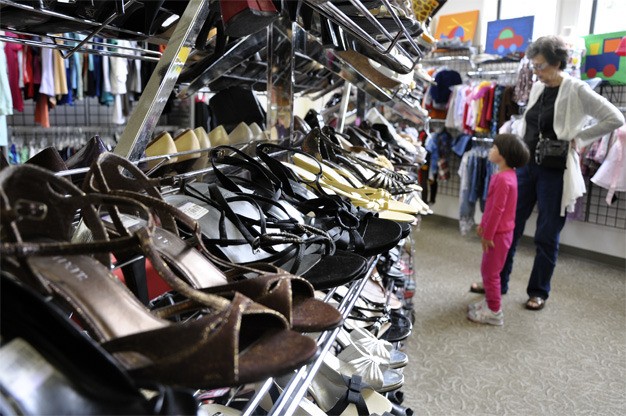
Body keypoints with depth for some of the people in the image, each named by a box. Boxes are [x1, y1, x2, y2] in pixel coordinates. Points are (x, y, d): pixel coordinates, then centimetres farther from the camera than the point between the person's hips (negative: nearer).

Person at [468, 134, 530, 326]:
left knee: (490, 272, 1)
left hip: (498, 233, -10)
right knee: (488, 270, 20)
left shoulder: (503, 178, -24)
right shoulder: (507, 175, 8)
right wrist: (483, 225, 20)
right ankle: (489, 301, 33)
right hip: (498, 230, 10)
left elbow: (497, 209, -23)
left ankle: (494, 312, 12)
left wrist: (488, 235, -18)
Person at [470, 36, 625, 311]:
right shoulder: (537, 88, 9)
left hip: (554, 172, -6)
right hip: (526, 166, 6)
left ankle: (539, 292, 20)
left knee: (547, 236, 5)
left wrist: (577, 138, -11)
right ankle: (497, 282, 21)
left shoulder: (576, 90, -10)